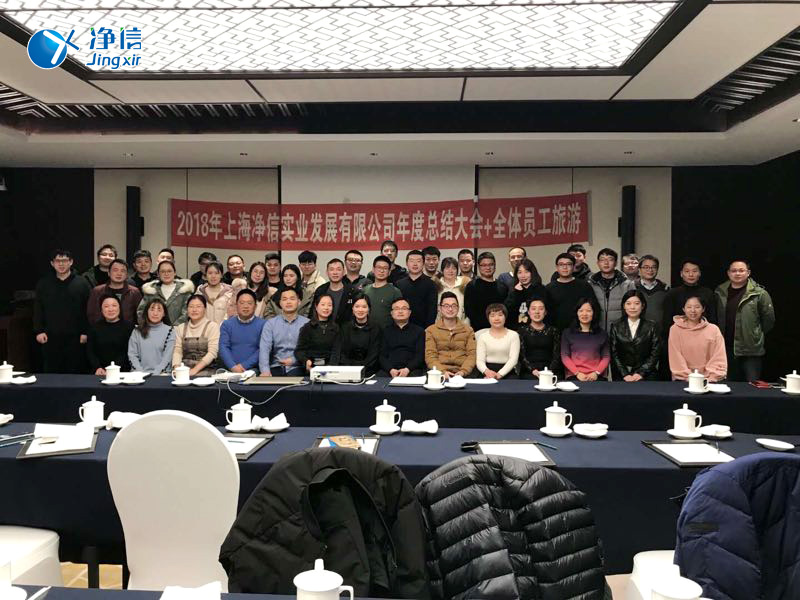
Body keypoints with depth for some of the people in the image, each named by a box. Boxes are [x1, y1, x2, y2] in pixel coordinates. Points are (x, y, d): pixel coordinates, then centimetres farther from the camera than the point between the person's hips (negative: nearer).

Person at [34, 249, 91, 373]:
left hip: (75, 337, -2)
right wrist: (38, 331, 1)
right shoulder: (43, 284, 10)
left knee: (75, 371, 1)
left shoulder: (82, 283, 3)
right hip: (50, 337, 2)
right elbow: (37, 309, 9)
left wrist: (85, 332, -4)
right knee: (51, 372, 5)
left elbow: (88, 310, 1)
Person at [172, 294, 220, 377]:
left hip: (205, 369, -3)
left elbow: (212, 353, -7)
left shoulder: (212, 326, 2)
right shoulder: (181, 328, 15)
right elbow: (177, 351, 8)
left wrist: (195, 370, -16)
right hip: (184, 369, 3)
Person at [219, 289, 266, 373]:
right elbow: (223, 347, 3)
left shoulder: (263, 324, 5)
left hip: (254, 369, -2)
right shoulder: (226, 324, 14)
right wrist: (233, 366, -13)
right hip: (230, 370, 2)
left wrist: (244, 365, -13)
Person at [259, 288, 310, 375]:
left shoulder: (307, 323, 5)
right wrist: (265, 370, -21)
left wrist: (294, 360, -12)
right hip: (276, 367, 2)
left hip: (297, 368, -1)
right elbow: (264, 348, -5)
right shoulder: (270, 323, 9)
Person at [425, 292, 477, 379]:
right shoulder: (431, 330, 13)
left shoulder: (468, 330, 17)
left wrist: (463, 371, -12)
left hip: (462, 375, 2)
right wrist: (442, 371, -16)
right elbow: (430, 356, 2)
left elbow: (472, 355, 7)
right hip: (439, 374, -2)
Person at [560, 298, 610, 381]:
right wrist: (577, 373, -8)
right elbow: (565, 356, 6)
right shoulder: (567, 333, 12)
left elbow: (606, 357, 10)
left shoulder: (602, 334, 15)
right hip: (573, 376, -1)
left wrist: (596, 373, -8)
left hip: (595, 376, 1)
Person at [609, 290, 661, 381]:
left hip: (646, 375, 0)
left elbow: (655, 354, 2)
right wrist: (625, 375, -9)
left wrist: (641, 373, -9)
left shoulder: (652, 326, 7)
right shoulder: (616, 326, 9)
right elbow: (614, 354, 3)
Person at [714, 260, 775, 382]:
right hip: (727, 348, 4)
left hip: (751, 350, -4)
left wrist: (756, 336, 3)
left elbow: (768, 320, -3)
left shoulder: (759, 294, -7)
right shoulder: (720, 292, 5)